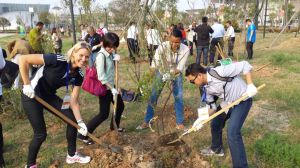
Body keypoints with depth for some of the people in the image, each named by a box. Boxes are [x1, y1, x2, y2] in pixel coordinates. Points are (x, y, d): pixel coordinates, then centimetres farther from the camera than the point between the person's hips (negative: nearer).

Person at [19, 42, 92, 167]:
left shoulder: (78, 76, -8)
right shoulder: (58, 60, -29)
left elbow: (74, 101, -5)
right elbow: (23, 59, -28)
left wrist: (80, 122, -10)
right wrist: (27, 84, -27)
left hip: (49, 96, 7)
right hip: (32, 95, -7)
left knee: (73, 119, 5)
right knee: (41, 134, -3)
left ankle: (72, 155, 25)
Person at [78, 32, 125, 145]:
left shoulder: (111, 53, 1)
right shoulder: (101, 55, -23)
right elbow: (101, 76, -25)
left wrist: (116, 58, -5)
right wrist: (112, 89, -20)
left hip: (112, 85, 8)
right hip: (105, 88, -8)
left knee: (120, 106, 20)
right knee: (104, 114, -5)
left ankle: (115, 126, 45)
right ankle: (83, 134, 5)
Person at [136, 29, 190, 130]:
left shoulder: (185, 50, -29)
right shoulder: (162, 47, -33)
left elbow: (180, 68, -27)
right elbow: (155, 63, -42)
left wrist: (169, 75, -45)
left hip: (176, 73, 0)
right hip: (161, 72, 0)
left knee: (179, 97, -3)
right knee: (153, 97, 3)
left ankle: (180, 122, 16)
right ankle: (146, 121, 17)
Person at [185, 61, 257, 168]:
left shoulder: (219, 72, -31)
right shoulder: (205, 87, -6)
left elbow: (244, 65, -25)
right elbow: (212, 106, 3)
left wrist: (250, 85, -31)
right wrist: (203, 119, -10)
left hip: (242, 100, -8)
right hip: (227, 102, 8)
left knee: (232, 132, -19)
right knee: (215, 124, 19)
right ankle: (216, 149, 47)